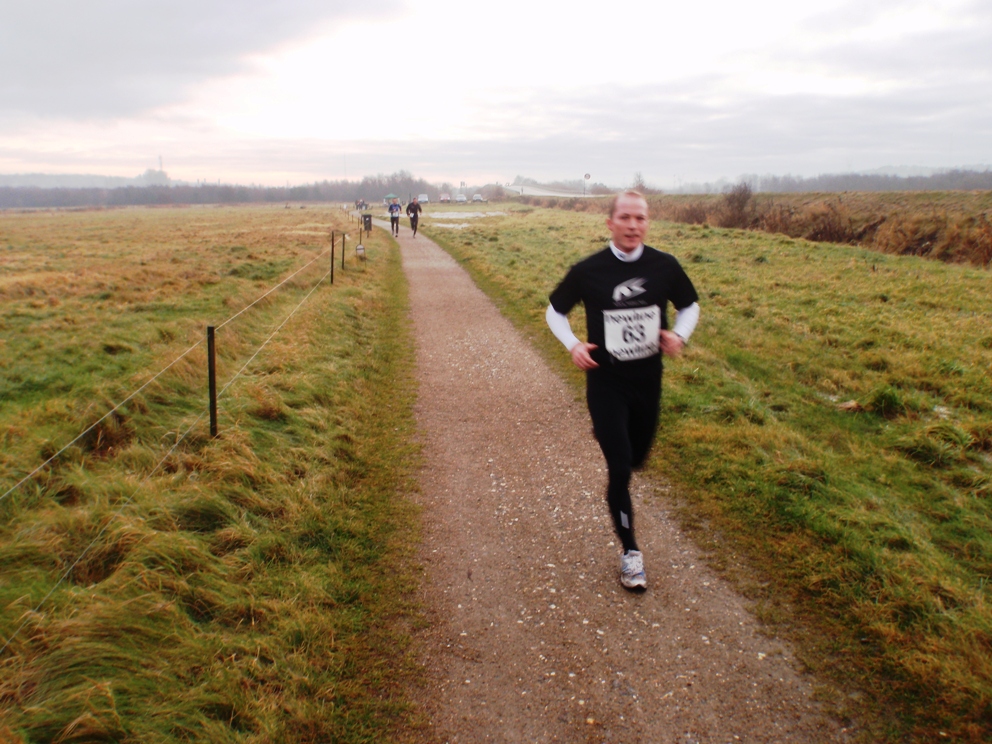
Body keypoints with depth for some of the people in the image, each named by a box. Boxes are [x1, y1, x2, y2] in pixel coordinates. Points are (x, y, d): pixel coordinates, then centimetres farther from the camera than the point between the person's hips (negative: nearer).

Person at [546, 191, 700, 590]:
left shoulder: (665, 266, -5)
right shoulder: (588, 270, -11)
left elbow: (689, 305, 12)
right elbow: (555, 311, 3)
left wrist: (679, 335, -8)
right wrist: (572, 345, -14)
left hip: (648, 379, 3)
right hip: (606, 381, -3)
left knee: (636, 457, 18)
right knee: (620, 467, -7)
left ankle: (605, 434, 54)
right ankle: (630, 551, 9)